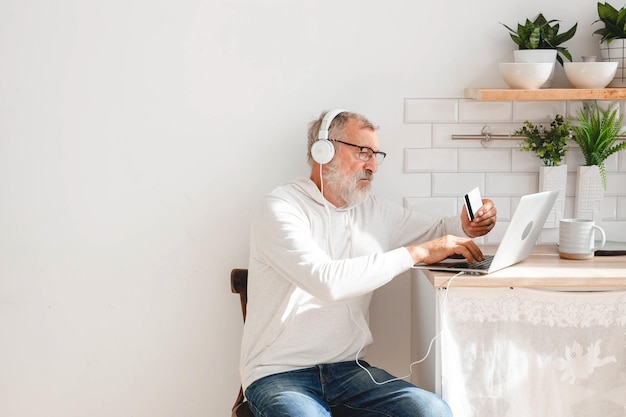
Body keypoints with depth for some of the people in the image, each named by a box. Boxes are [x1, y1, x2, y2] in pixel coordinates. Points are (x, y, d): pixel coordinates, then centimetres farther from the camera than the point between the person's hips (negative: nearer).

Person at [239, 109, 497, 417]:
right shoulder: (280, 209, -9)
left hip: (347, 368, 5)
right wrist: (416, 253, -19)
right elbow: (327, 281, -24)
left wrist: (467, 225, 0)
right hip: (278, 374, -5)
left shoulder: (375, 212, 11)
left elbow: (438, 230, 25)